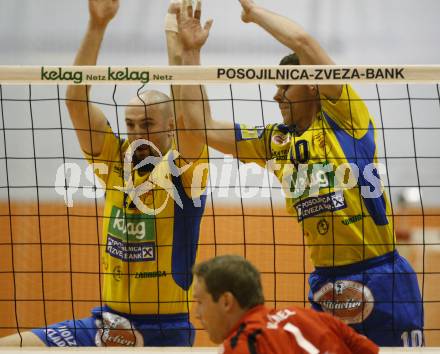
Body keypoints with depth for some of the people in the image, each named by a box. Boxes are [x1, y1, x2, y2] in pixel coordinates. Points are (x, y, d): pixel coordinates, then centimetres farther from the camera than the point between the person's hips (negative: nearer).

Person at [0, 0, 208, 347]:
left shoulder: (182, 171, -6)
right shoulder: (116, 161, 6)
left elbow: (188, 113, -24)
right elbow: (76, 99, 0)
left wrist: (175, 40, -26)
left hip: (166, 332, -5)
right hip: (108, 322, 5)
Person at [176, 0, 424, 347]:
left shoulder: (344, 116, -3)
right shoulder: (275, 141, 14)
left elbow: (302, 40, -13)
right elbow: (202, 124, 16)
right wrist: (191, 50, 15)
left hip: (382, 276, -6)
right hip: (327, 283, 6)